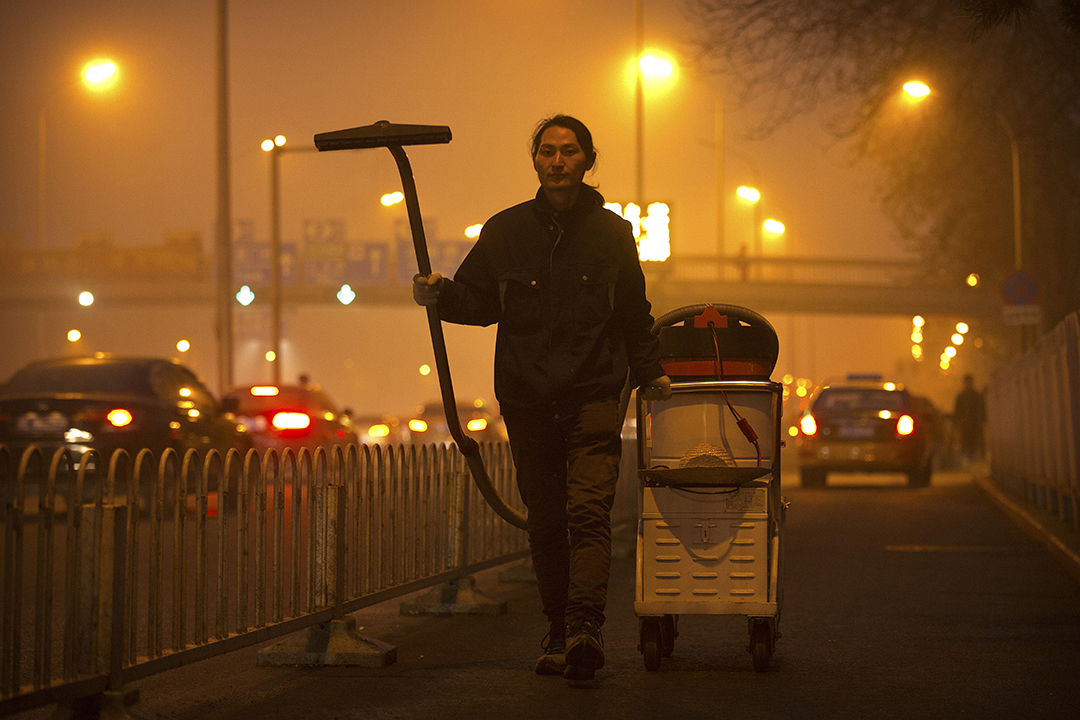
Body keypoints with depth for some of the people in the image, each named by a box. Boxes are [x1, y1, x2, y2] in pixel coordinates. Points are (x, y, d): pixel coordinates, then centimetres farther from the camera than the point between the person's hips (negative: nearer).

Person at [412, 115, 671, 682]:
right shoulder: (504, 232, 5)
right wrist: (441, 295, -10)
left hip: (593, 396, -2)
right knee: (545, 522, 5)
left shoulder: (612, 234, 6)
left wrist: (649, 374, 22)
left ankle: (584, 624, -28)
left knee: (588, 511, -16)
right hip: (527, 400, 2)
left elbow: (634, 317, 17)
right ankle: (559, 632, 13)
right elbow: (478, 301, 10)